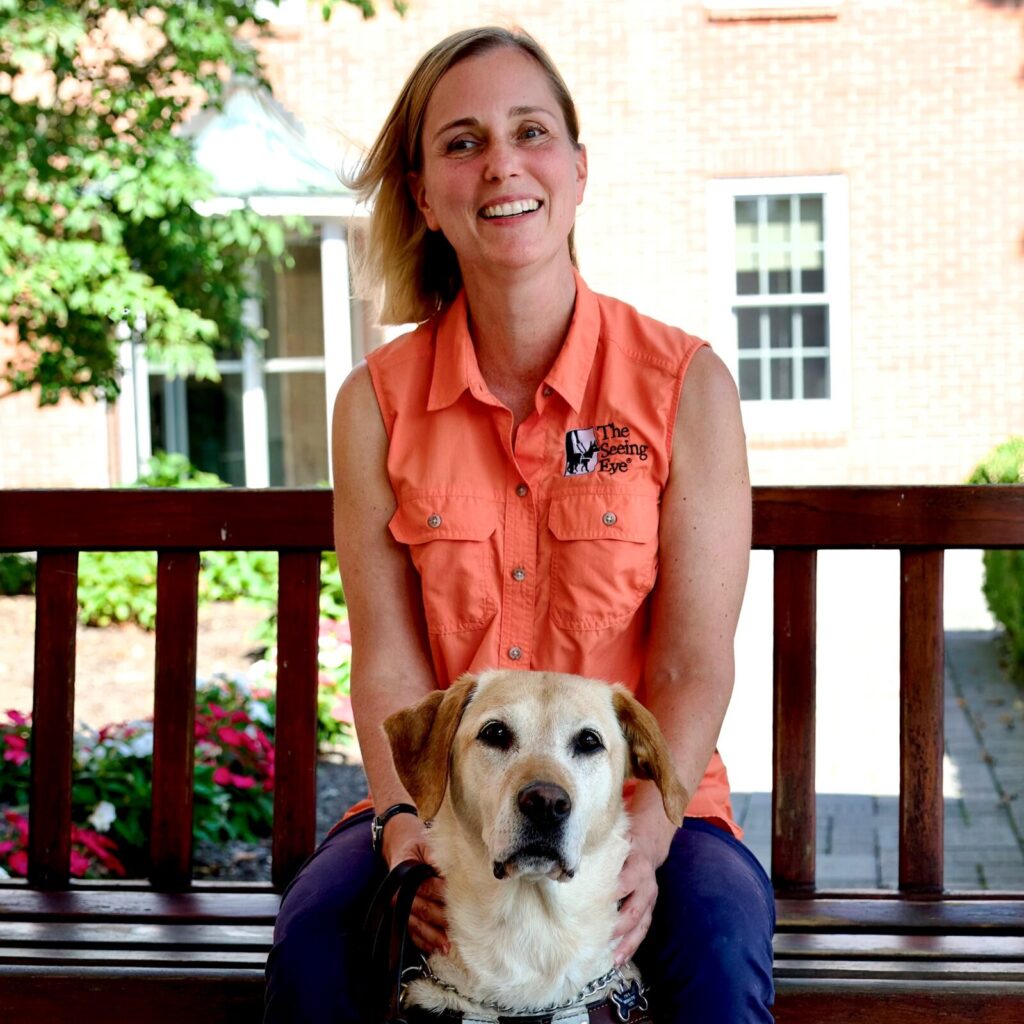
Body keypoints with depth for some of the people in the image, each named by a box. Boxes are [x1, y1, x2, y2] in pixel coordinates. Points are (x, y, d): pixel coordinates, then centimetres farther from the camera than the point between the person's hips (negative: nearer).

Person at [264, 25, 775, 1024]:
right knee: (314, 930, -26)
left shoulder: (686, 384, -5)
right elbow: (388, 657, -3)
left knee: (719, 934, -31)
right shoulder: (376, 402, 0)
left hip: (647, 795, -1)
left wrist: (640, 841, -23)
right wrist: (408, 827, -21)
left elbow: (694, 664, -7)